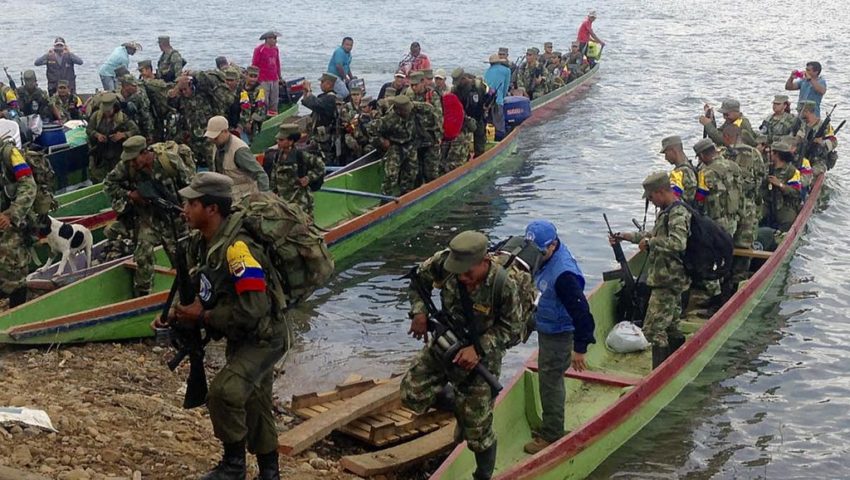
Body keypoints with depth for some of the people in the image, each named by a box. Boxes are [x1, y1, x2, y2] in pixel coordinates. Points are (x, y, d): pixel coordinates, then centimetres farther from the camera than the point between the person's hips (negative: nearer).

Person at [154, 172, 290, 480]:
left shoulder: (237, 249, -32)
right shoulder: (199, 242, -3)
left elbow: (252, 311, -34)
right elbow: (193, 286, 9)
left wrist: (203, 317, -25)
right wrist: (174, 313, -10)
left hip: (264, 336, -10)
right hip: (240, 337, 10)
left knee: (223, 391, -25)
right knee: (254, 403, 21)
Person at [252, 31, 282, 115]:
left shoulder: (275, 49, 13)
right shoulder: (259, 49, -8)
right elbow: (254, 65, -8)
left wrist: (279, 76, 21)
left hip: (274, 79, 7)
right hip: (264, 80, -7)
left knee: (274, 101, 10)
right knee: (264, 101, -8)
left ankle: (273, 114, 18)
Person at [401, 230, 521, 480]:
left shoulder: (504, 286, -30)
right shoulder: (445, 262, -21)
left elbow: (511, 327, -16)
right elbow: (419, 277, 0)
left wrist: (477, 349, -27)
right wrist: (419, 312, -14)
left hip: (482, 354, -4)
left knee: (477, 428, 4)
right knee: (412, 395, -5)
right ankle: (458, 407, 22)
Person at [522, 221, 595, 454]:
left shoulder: (563, 273, -31)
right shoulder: (545, 259, -3)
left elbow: (581, 312, -30)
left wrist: (580, 349, -26)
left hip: (559, 336, -9)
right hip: (546, 330, 9)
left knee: (550, 382, 1)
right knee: (549, 379, 21)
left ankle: (551, 435, 14)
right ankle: (551, 426, 36)